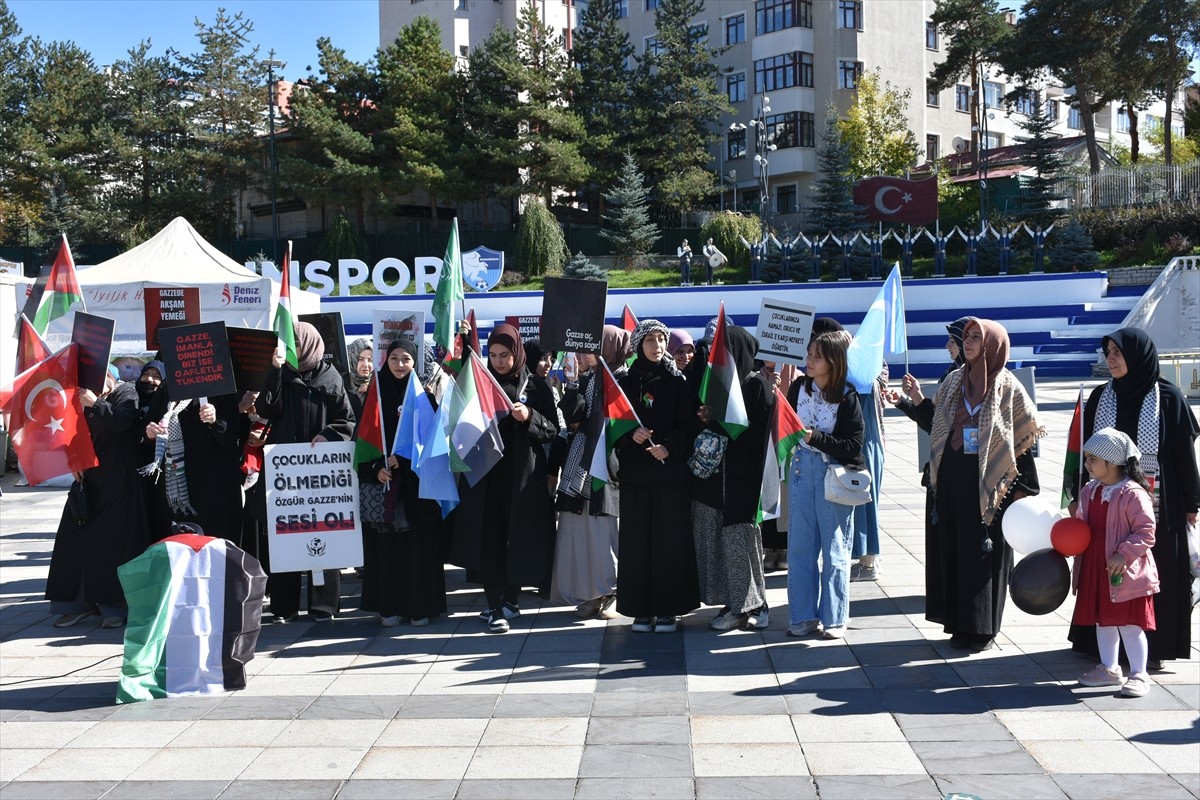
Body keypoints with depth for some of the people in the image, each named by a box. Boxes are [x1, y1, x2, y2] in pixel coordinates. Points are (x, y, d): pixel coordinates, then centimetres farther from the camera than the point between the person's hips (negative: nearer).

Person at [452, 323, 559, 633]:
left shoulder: (536, 386, 4)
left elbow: (553, 430, 0)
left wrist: (529, 417, -17)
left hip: (522, 473, -1)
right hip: (484, 471, 1)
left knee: (519, 536, 4)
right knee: (488, 537, -4)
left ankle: (511, 598, 20)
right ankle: (495, 607, -1)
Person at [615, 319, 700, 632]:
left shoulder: (677, 382, 6)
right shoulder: (626, 383, 8)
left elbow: (686, 426, 0)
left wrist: (668, 447, -18)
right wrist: (632, 436, -15)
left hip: (671, 472, -1)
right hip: (635, 473, 1)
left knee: (671, 539, -1)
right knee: (637, 540, 0)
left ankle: (668, 609, 5)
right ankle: (641, 609, 6)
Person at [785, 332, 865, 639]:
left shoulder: (847, 398, -12)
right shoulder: (799, 387, 1)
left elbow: (852, 447, -15)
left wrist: (814, 436, -23)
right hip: (802, 469, 4)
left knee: (834, 548, 5)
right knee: (799, 546, 7)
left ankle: (835, 619, 16)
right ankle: (804, 616, 17)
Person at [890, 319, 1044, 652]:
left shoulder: (1009, 388, -5)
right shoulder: (954, 381, 8)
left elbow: (1025, 438, -4)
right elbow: (937, 424, 13)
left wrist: (1023, 487, -8)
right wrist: (918, 399, -1)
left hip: (989, 486, -4)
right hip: (953, 483, 4)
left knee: (985, 554, 1)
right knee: (954, 552, 7)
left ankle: (984, 628, 12)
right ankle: (960, 625, 16)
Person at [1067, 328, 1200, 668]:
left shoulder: (1167, 397, -4)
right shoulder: (1100, 397, 5)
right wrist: (1080, 496, 6)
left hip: (1155, 505, -3)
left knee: (1153, 574, 3)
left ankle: (1155, 645, 14)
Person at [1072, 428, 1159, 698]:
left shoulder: (1133, 494, -17)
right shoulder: (1089, 491, 7)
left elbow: (1146, 531, -17)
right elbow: (1080, 524, 19)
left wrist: (1125, 554, -24)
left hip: (1124, 572, -8)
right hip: (1095, 569, 8)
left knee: (1129, 623, -2)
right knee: (1102, 620, 17)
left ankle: (1139, 675, 8)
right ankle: (1109, 668, 30)